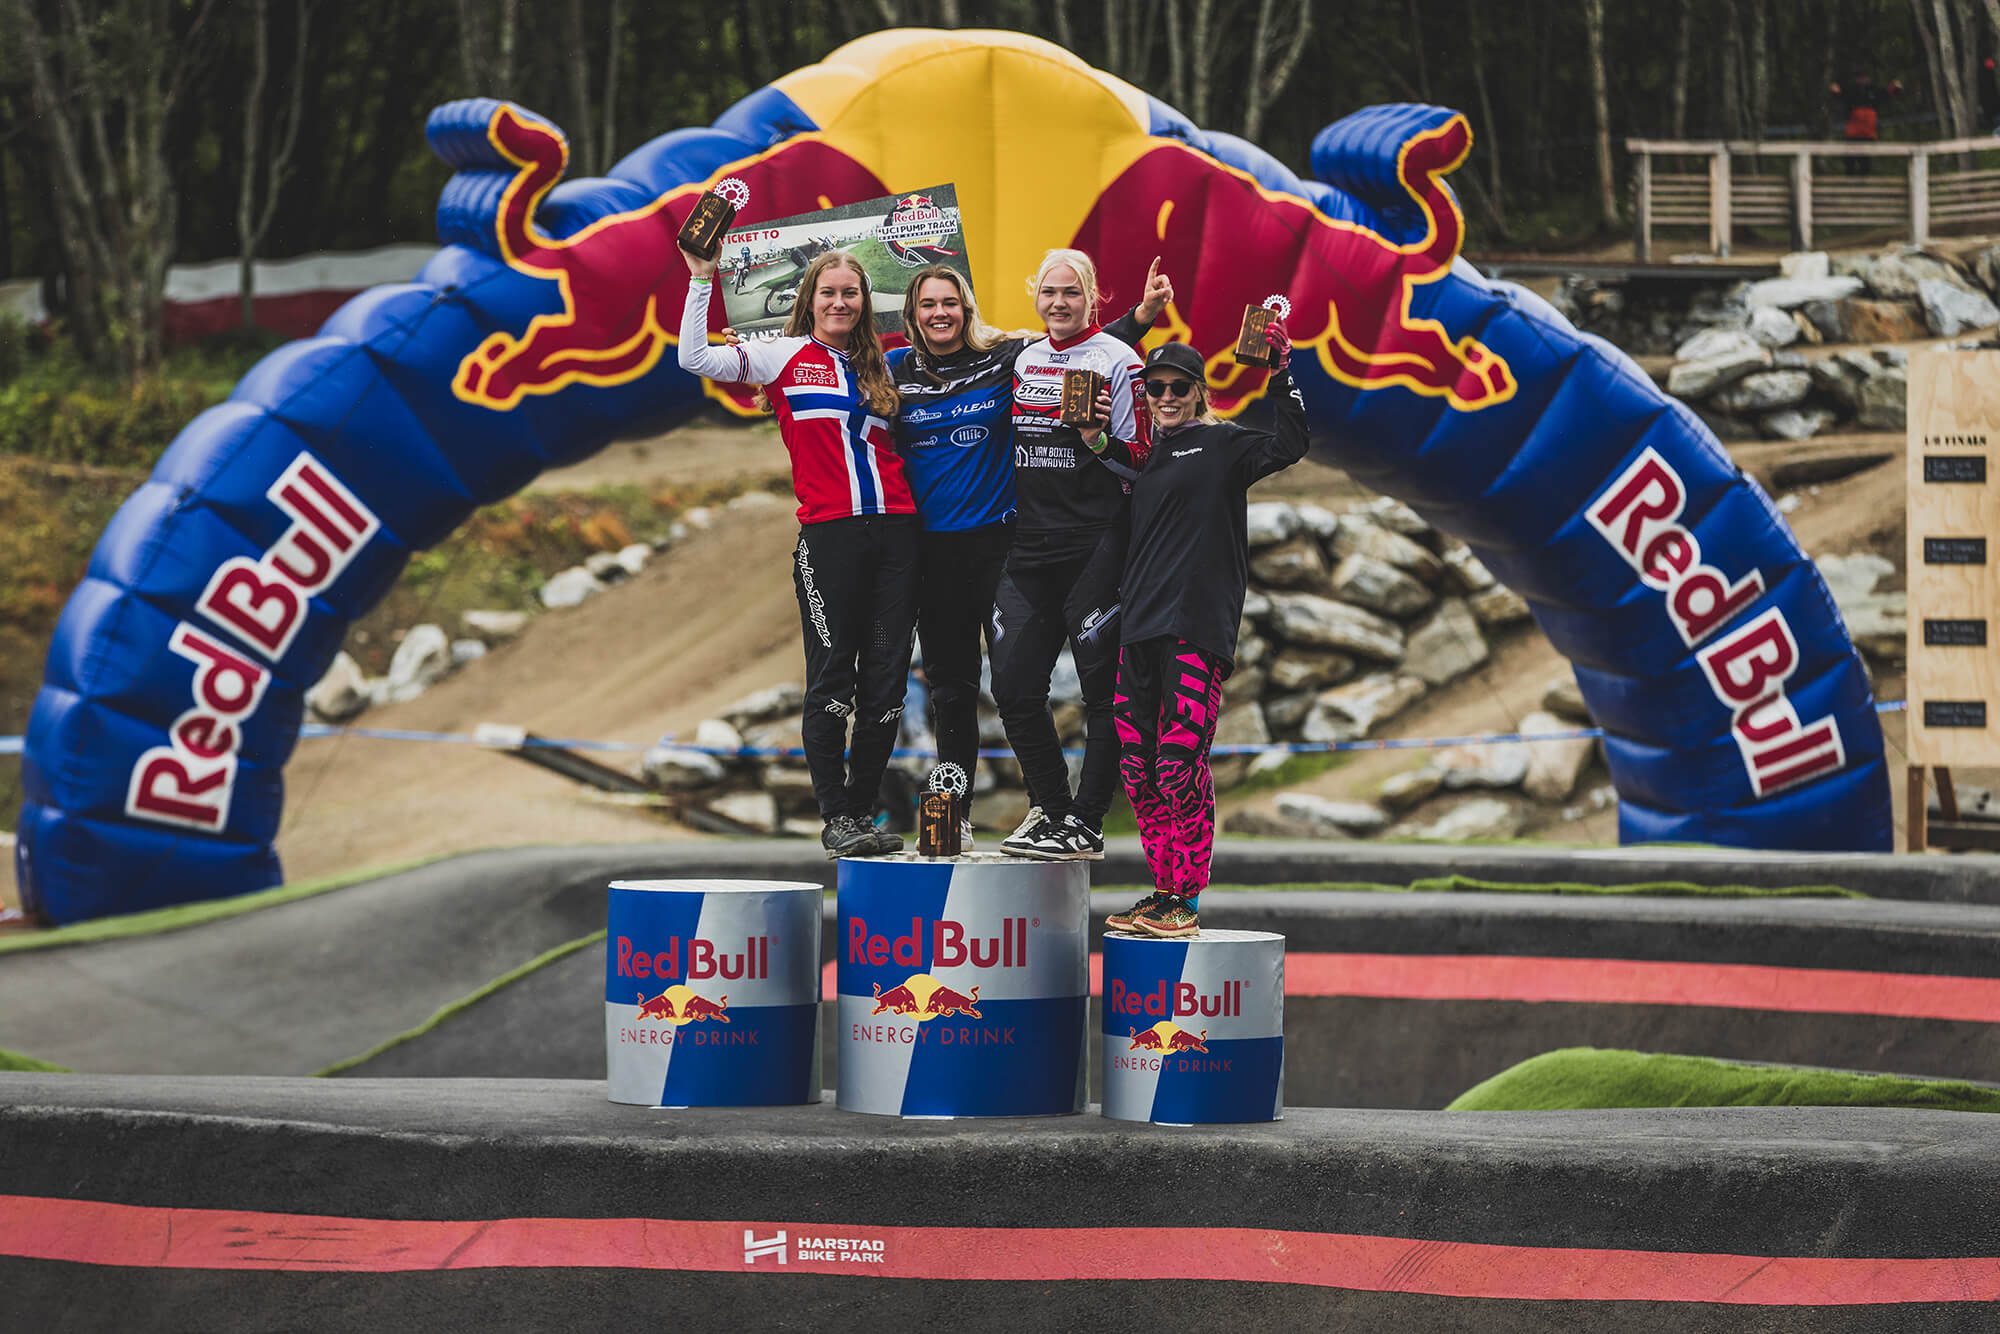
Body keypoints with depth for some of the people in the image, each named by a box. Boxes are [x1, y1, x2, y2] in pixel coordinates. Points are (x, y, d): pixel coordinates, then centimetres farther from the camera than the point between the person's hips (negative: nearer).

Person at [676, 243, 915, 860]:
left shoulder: (881, 366, 18)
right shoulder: (785, 357, 6)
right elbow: (695, 358, -2)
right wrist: (701, 280, -6)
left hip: (895, 530, 4)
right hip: (828, 532, -4)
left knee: (885, 681, 3)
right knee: (832, 680, -2)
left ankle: (863, 811, 11)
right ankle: (836, 818, 4)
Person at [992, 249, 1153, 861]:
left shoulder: (1117, 362, -3)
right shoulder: (1022, 362, 14)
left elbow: (1143, 462, -6)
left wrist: (1096, 441, -21)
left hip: (1096, 546, -6)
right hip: (1029, 545, 6)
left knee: (1103, 689, -3)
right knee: (1014, 684, 3)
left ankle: (1086, 824, 1)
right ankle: (1049, 807, 18)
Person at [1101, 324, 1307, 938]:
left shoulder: (1223, 445, 2)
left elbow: (1288, 445, -13)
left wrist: (1281, 369, -19)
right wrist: (1095, 444, 12)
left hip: (1199, 628, -7)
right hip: (1139, 623, 7)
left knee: (1181, 765, -12)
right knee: (1138, 765, 5)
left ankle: (1187, 900, -7)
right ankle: (1165, 889, 15)